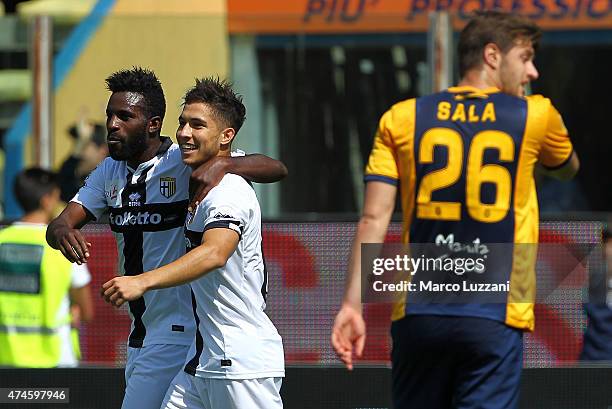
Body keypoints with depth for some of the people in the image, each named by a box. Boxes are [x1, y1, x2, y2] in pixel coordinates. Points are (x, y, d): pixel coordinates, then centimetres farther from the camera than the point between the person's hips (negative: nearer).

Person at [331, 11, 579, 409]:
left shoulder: (401, 119, 5)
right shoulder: (535, 116, 4)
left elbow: (374, 218, -1)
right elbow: (568, 167, 27)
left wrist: (353, 304, -1)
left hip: (419, 313, 2)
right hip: (495, 317, -2)